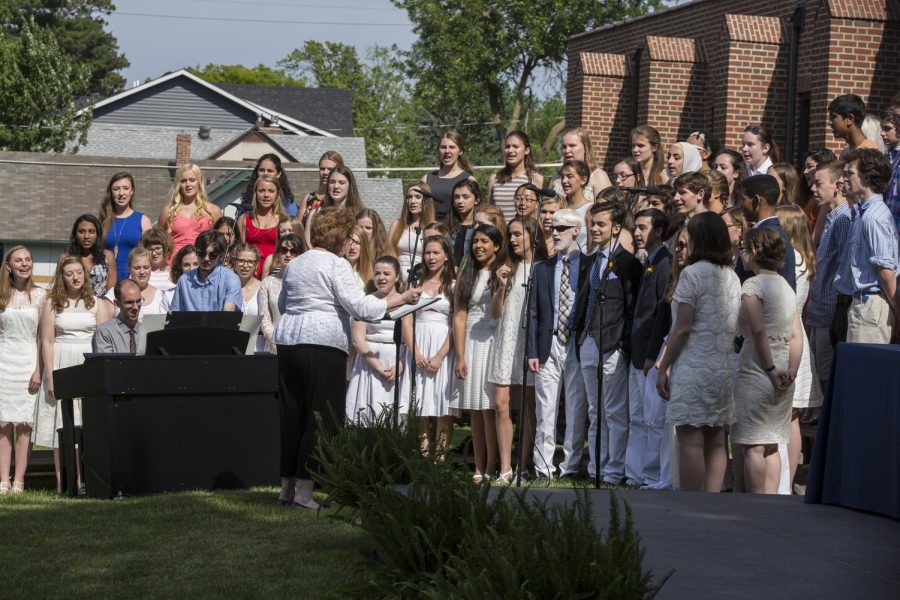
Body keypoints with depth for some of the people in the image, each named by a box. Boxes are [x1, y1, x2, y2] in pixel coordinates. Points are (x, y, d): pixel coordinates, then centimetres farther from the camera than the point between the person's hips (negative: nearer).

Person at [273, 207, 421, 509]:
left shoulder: (294, 264, 16)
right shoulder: (336, 265, -7)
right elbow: (358, 306, -12)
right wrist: (399, 299, -5)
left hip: (287, 340, 7)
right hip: (323, 344, -7)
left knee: (292, 415, 12)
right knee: (321, 418, -3)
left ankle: (287, 485, 14)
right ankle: (304, 489, -6)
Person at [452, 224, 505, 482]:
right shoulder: (466, 274, 12)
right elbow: (459, 316, 6)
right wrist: (460, 356, -1)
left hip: (494, 342, -4)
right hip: (470, 342, 4)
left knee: (489, 407, -8)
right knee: (475, 409, 3)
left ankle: (491, 469, -6)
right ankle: (478, 468, 6)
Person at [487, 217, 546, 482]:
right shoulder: (508, 269, 14)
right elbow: (495, 312, 12)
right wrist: (501, 286, -3)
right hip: (508, 340, 4)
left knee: (530, 407, -1)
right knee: (501, 404, -4)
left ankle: (524, 467, 4)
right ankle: (505, 468, -2)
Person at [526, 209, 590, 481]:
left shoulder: (590, 267, 2)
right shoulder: (542, 269, 12)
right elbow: (533, 312, 10)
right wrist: (532, 351, 1)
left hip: (578, 345, -2)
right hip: (548, 346, 2)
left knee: (576, 410, 1)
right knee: (545, 410, 1)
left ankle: (571, 466, 7)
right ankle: (543, 467, 4)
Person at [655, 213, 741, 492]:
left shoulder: (693, 273, -9)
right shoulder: (733, 277, 12)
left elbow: (682, 328, -12)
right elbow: (734, 327, 15)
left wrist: (663, 368, -6)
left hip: (694, 368, -7)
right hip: (724, 369, 7)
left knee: (690, 441, -6)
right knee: (715, 443, 9)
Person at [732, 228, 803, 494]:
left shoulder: (753, 285, -9)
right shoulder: (787, 287, 14)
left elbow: (758, 331, -18)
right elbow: (796, 335, 7)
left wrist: (770, 369, -14)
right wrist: (791, 371, 1)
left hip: (754, 375, -7)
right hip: (782, 383, 7)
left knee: (751, 447, -4)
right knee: (771, 446, 10)